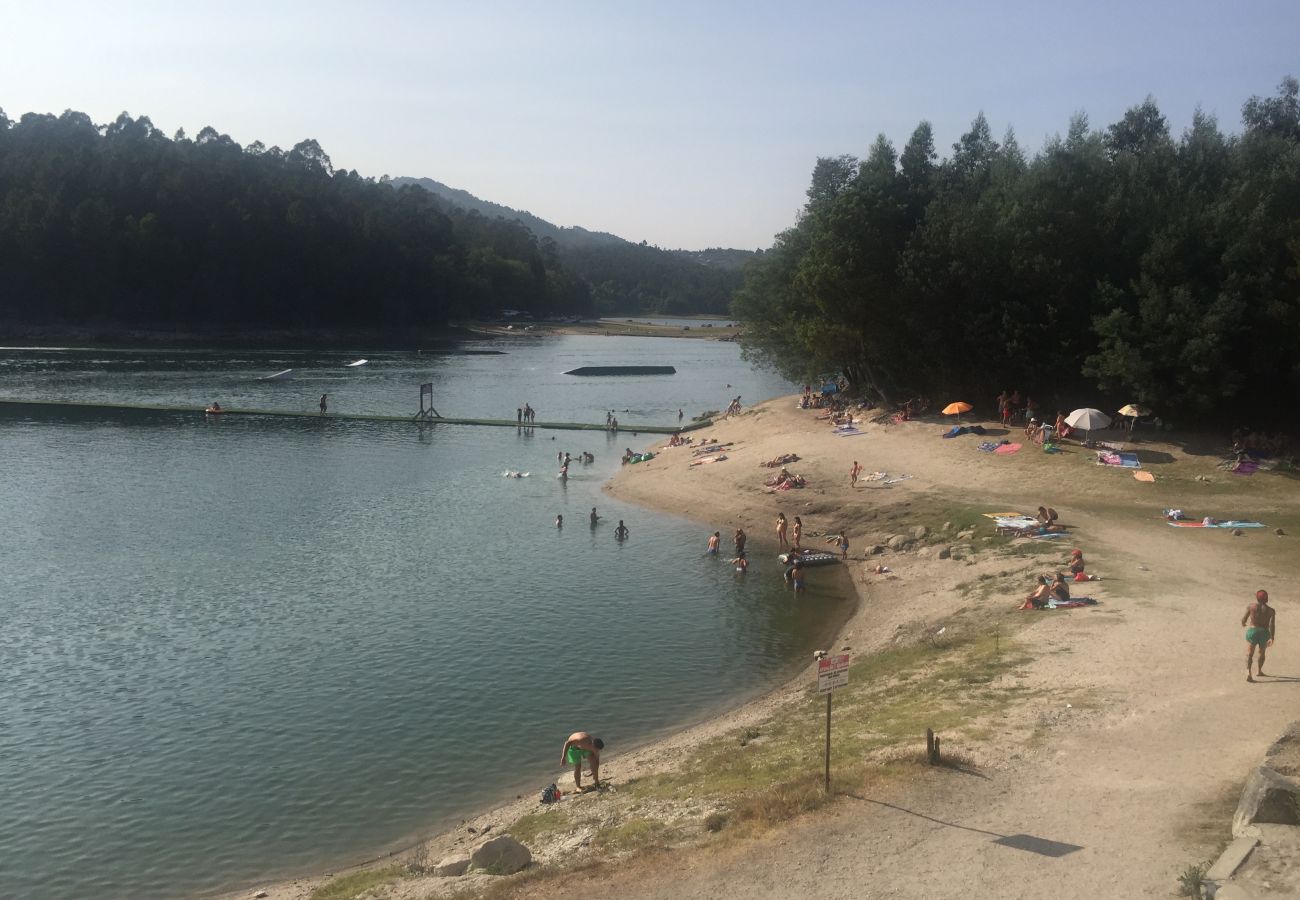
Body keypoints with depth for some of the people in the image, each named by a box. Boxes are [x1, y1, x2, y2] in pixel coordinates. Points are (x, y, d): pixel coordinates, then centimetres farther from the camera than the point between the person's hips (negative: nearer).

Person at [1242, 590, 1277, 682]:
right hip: (1264, 633, 1)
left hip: (1252, 631, -1)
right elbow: (1272, 625, -12)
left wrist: (1243, 623, 23)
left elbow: (1244, 619, 0)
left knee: (1249, 654, -3)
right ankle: (1260, 671, 38)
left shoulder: (1251, 607, -4)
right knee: (1262, 652, 25)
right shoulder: (1270, 610, -2)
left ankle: (1248, 672, -24)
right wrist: (1272, 638, -13)